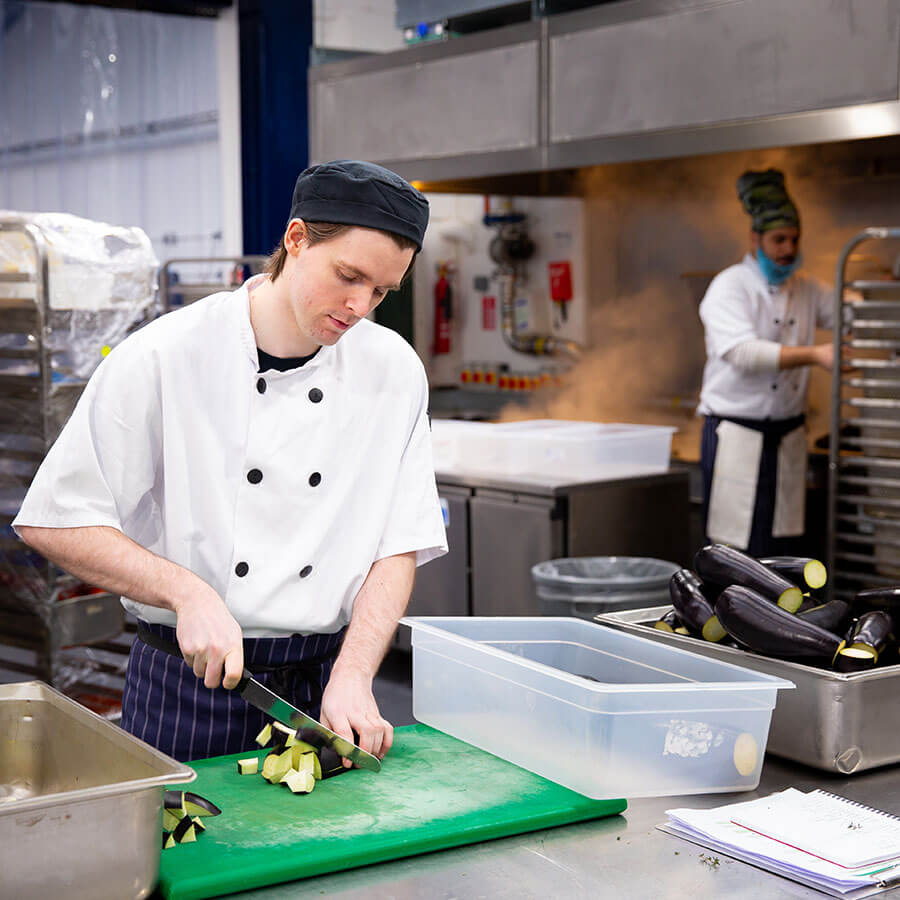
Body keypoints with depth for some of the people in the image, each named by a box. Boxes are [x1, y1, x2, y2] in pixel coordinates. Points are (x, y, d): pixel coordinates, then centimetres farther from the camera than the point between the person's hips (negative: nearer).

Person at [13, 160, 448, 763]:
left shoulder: (394, 370, -1)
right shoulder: (162, 357, -11)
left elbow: (399, 546, 0)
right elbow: (53, 522, -9)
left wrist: (353, 674, -13)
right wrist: (188, 593, -19)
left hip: (324, 688, 3)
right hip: (186, 690, -2)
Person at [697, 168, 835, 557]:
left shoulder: (806, 289, 11)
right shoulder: (729, 287, -9)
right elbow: (743, 352, -23)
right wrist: (814, 355, -31)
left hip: (788, 434, 6)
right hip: (736, 434, -6)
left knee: (786, 546, 8)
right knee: (738, 547, -5)